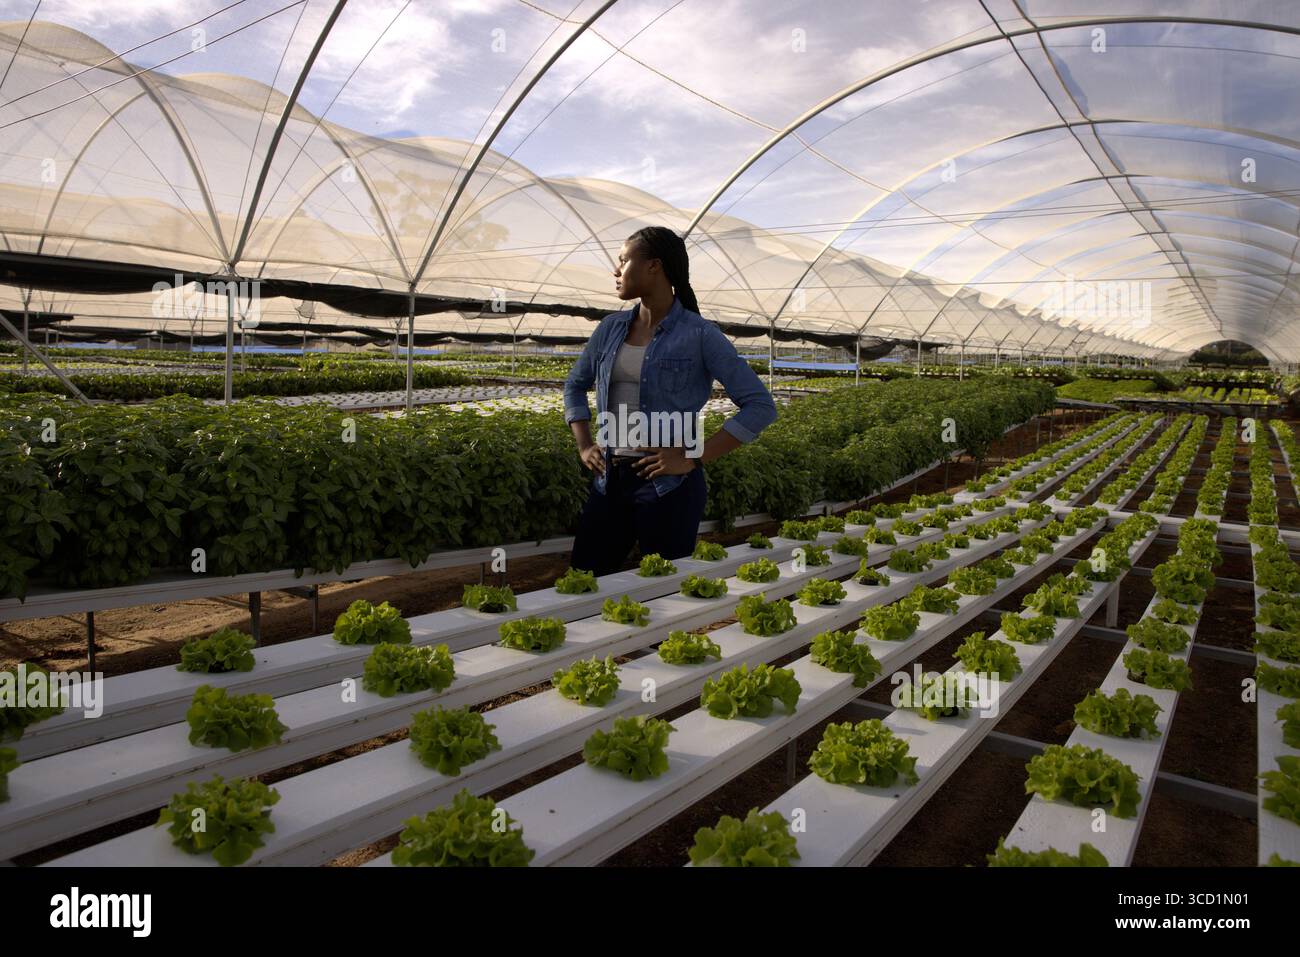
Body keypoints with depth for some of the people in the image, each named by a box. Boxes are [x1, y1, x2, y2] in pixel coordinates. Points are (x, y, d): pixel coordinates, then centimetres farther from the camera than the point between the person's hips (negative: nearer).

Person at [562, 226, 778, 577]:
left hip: (669, 486, -5)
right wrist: (584, 445, 9)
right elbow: (575, 385, 23)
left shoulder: (699, 335, -9)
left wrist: (694, 459, -15)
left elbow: (761, 407, -11)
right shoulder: (611, 328, 7)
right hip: (609, 480, 5)